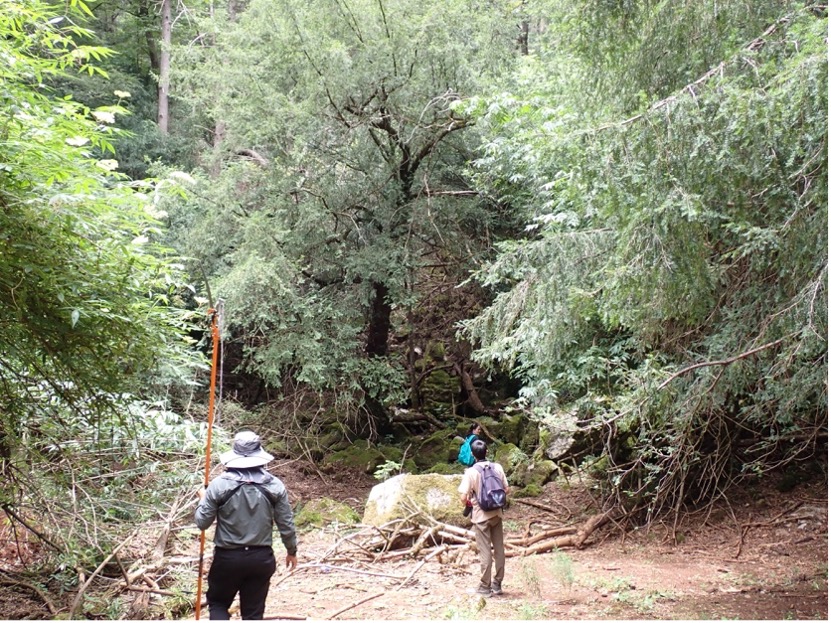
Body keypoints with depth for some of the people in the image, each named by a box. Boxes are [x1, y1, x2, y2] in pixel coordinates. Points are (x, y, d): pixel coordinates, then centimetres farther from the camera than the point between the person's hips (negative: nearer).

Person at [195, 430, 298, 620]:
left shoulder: (219, 485, -12)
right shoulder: (275, 485, -6)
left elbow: (202, 522, -5)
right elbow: (286, 524, -1)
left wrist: (203, 499, 14)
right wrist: (292, 551, 16)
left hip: (227, 558, -1)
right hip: (261, 558, 2)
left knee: (218, 603, 19)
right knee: (253, 613, 13)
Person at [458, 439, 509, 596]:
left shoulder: (470, 472, -14)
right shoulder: (497, 467, -3)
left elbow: (464, 498, -15)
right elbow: (506, 490, 4)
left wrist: (468, 501, 7)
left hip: (481, 515, -4)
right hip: (496, 513, 4)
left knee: (485, 551, 2)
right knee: (499, 548, 11)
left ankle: (485, 586, 8)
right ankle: (497, 584, 19)